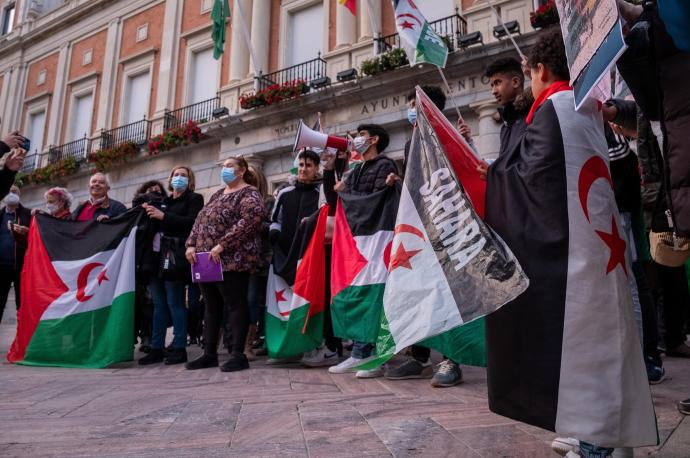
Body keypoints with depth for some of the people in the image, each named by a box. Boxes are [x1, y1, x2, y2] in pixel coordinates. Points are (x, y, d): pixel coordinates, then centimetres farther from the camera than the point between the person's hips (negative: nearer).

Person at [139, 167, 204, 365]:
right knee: (159, 305, 8)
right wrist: (148, 212, 8)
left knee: (175, 304, -5)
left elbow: (192, 222, -13)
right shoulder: (163, 201, 24)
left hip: (175, 258, -6)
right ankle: (157, 348, 14)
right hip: (158, 255, 7)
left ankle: (179, 349, 2)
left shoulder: (194, 199, 4)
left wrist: (163, 216, -15)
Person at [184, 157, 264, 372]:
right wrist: (192, 244, 3)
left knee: (235, 305, -4)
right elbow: (200, 220, 19)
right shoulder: (218, 194, 22)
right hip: (206, 260, 9)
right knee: (211, 307, 11)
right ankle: (209, 354, 20)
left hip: (232, 260, -8)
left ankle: (238, 355, 2)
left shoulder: (249, 194, -4)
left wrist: (222, 245, -22)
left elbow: (247, 222, -19)